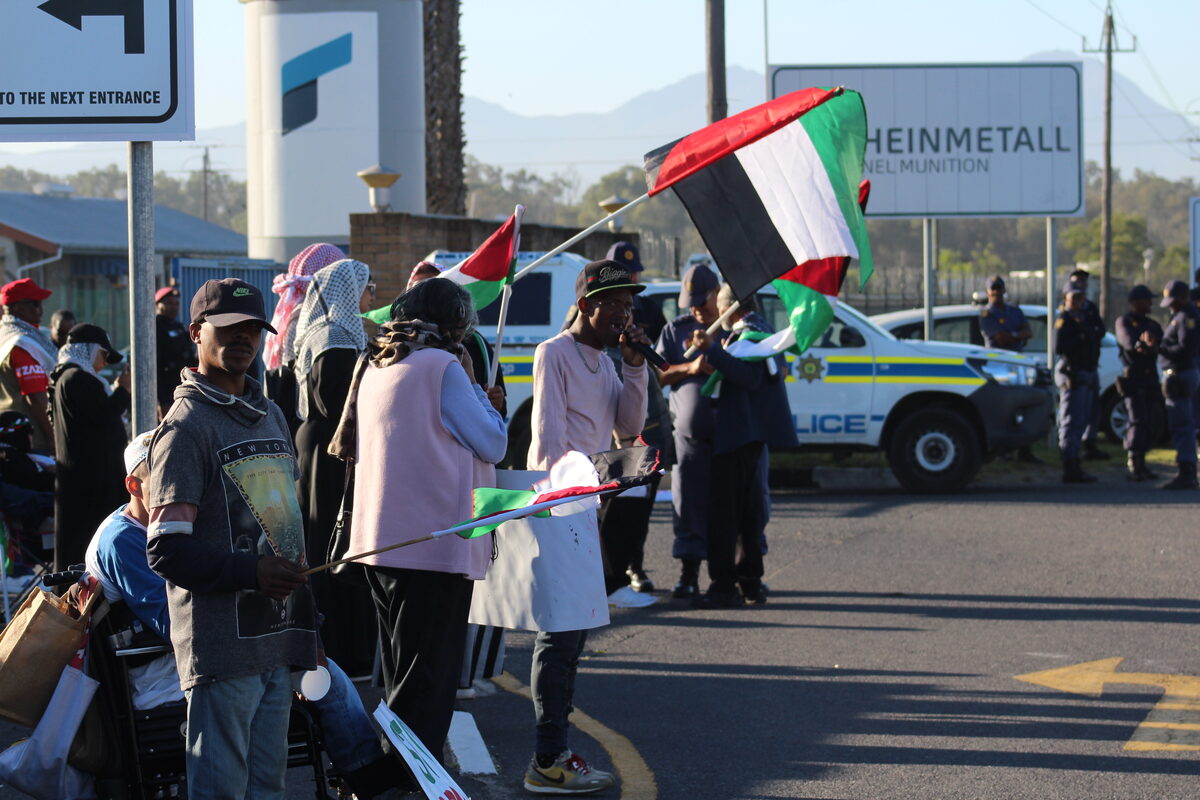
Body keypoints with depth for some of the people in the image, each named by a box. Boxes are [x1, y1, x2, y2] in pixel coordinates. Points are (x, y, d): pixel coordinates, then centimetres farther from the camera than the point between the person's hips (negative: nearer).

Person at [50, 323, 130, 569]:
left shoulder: (64, 377, 19)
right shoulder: (77, 378, -15)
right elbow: (103, 416, -20)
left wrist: (116, 391, 14)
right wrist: (122, 390, -7)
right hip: (91, 474, -11)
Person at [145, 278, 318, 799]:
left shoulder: (271, 417, 18)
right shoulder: (186, 427, -8)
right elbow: (165, 551, -14)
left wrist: (305, 619, 22)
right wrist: (251, 572, -21)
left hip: (277, 641, 8)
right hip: (223, 645, -8)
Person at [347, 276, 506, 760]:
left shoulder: (376, 367, 15)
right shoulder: (442, 366, -10)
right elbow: (493, 445, -6)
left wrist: (471, 394, 20)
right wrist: (472, 385, 6)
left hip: (379, 540, 8)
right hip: (432, 540, -8)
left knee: (402, 680, 17)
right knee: (426, 685, -5)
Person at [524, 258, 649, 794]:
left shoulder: (604, 362, 18)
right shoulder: (555, 353, -8)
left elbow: (628, 427, 12)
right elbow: (548, 434, -14)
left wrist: (635, 368, 2)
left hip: (586, 506, 9)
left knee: (570, 631, 11)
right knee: (562, 630, -11)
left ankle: (554, 751, 17)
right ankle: (548, 762, -10)